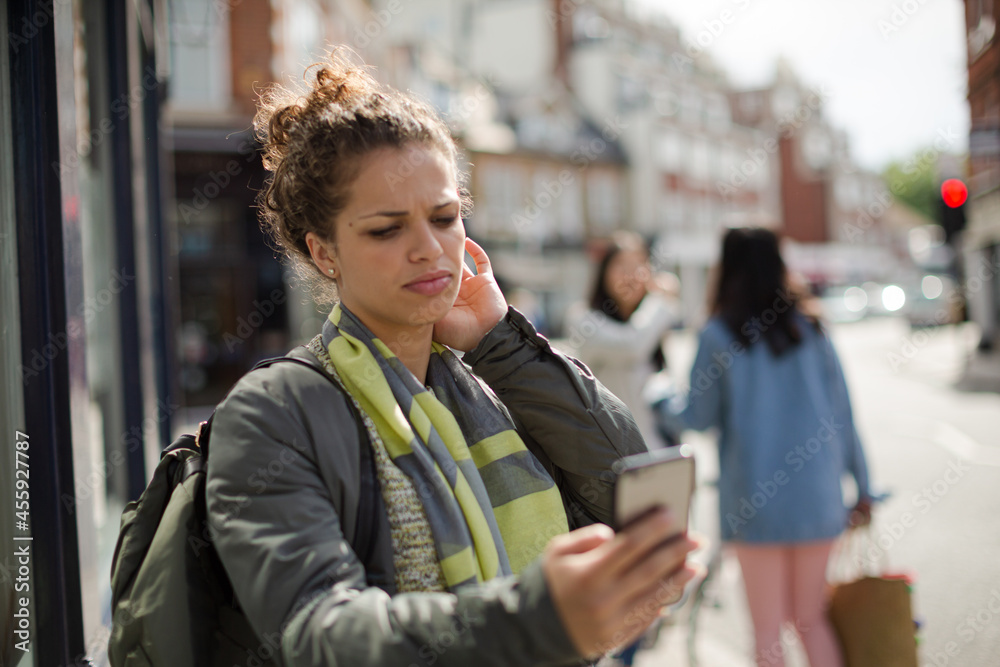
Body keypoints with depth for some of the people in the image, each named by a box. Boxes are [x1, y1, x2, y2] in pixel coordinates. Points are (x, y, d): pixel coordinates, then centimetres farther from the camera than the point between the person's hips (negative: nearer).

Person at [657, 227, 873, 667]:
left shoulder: (718, 334, -6)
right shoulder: (810, 328, 4)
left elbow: (698, 417, 0)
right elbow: (841, 412, 5)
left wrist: (662, 404, 21)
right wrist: (861, 485, 12)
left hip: (756, 498, -3)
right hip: (817, 494, 4)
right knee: (812, 619, 18)